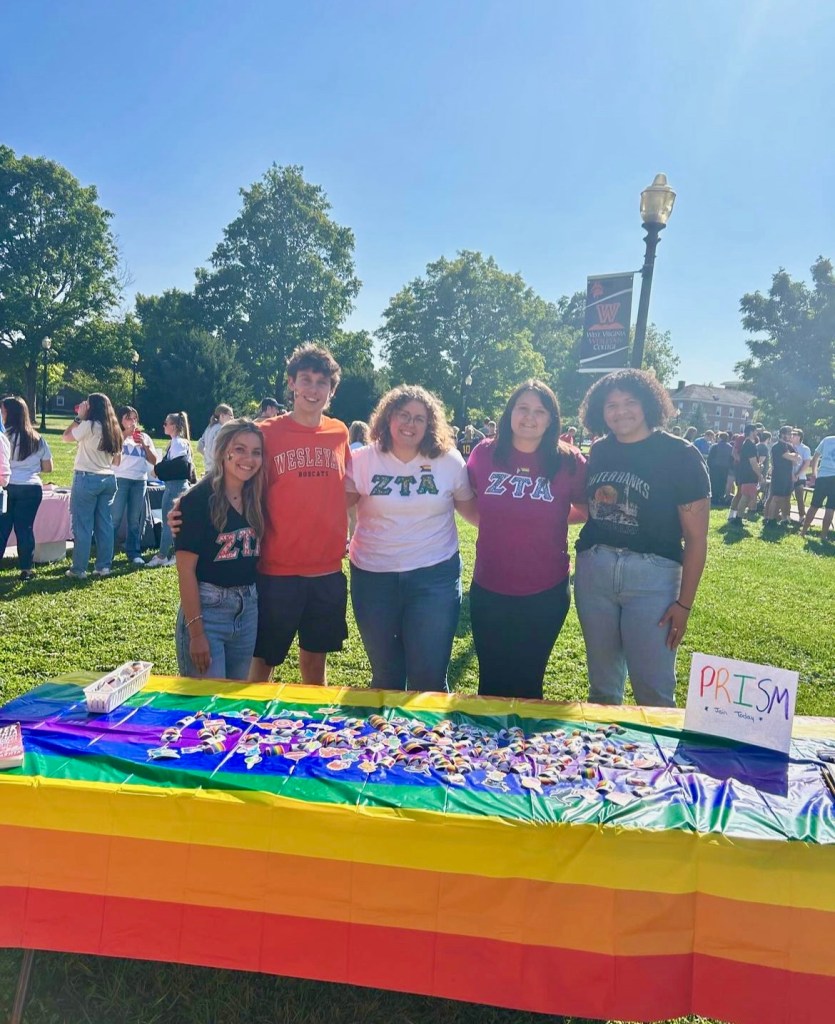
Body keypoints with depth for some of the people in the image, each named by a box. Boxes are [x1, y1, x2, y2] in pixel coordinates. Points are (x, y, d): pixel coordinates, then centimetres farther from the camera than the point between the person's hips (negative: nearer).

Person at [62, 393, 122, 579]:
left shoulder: (89, 425, -11)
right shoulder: (113, 429, 10)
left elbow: (65, 437, 2)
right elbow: (117, 461, 14)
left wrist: (79, 417, 6)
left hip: (87, 479, -7)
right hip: (108, 479, 7)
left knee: (82, 525, -1)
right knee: (105, 524, 9)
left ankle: (79, 569, 3)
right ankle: (104, 566, 13)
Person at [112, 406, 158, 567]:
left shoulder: (144, 437, 12)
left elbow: (154, 461, 10)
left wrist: (145, 445, -4)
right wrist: (122, 438, -11)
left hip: (140, 481, 4)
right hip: (120, 479, -3)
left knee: (135, 519, 7)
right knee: (115, 518, -6)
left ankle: (134, 553, 12)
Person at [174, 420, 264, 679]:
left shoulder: (256, 499, 5)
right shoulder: (197, 499, -12)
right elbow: (186, 569, -14)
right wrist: (196, 631, -16)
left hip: (248, 609, 6)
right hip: (206, 609, -6)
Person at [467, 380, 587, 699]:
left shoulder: (569, 462, -9)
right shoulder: (484, 453, -5)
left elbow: (588, 510, 6)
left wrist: (551, 518, -3)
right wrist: (497, 522, 3)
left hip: (546, 593, -1)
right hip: (488, 590, 1)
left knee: (528, 682, 17)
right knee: (492, 681, 17)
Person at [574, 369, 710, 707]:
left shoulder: (679, 455, -7)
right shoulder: (599, 452, 7)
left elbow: (696, 537, -8)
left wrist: (684, 603, -10)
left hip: (652, 575, -4)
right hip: (593, 568, 4)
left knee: (653, 687, 1)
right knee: (602, 680, 16)